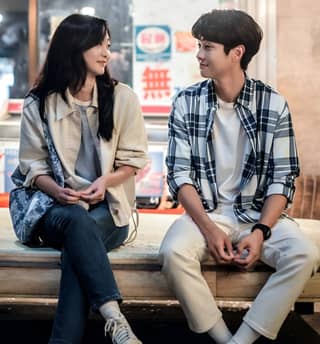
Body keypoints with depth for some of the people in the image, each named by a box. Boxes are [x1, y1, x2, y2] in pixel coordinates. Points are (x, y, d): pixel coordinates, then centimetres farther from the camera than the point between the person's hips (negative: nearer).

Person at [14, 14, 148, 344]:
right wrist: (57, 191, -18)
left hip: (107, 207, 1)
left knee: (77, 245, -34)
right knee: (78, 221, -37)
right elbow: (32, 165, 4)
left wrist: (106, 180, -15)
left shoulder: (122, 98, 3)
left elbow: (133, 159, 6)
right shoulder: (39, 104, 2)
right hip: (56, 207, 0)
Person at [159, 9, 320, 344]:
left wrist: (261, 231, -17)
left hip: (259, 213, 0)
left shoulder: (273, 104, -3)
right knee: (173, 252, -31)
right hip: (205, 212, 0)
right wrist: (209, 228, -17)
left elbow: (282, 177, -3)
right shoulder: (186, 102, -1)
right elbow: (179, 174, -4)